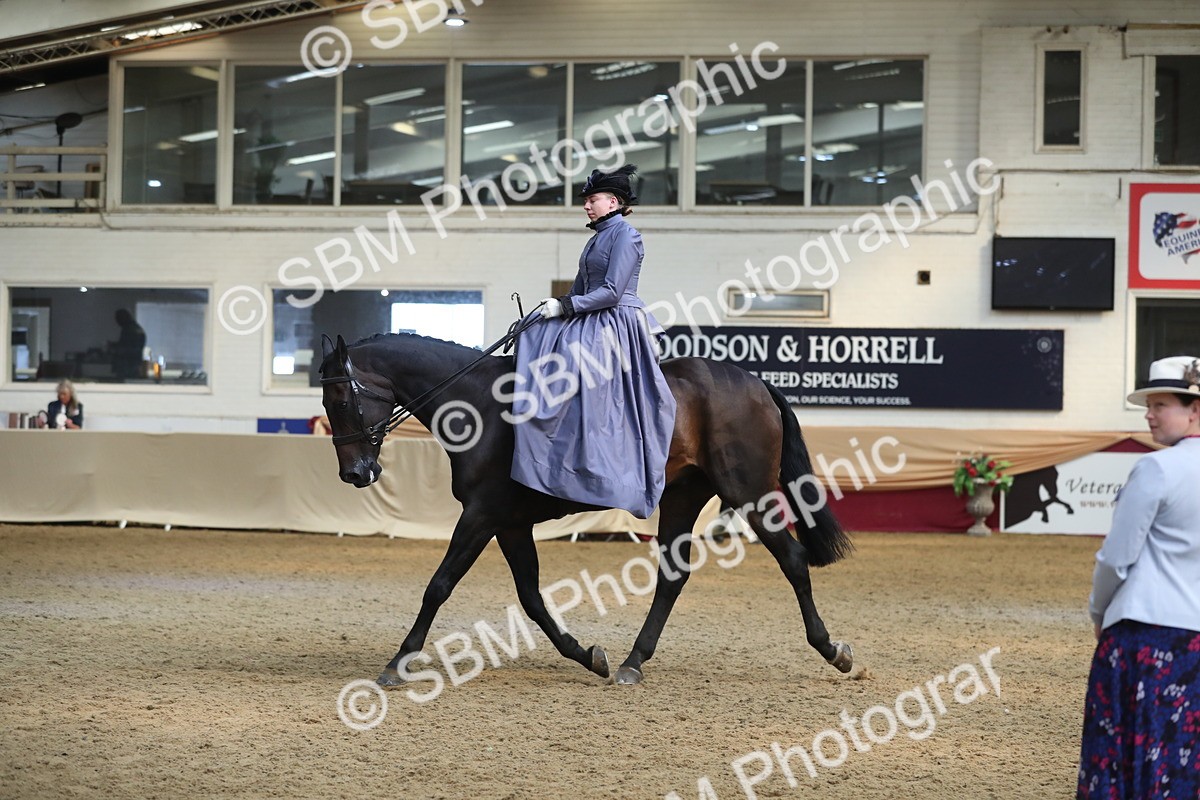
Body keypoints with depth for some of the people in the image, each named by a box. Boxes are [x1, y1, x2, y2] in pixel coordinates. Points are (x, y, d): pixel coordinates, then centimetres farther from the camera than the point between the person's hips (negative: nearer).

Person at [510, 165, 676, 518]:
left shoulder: (625, 235, -10)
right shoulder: (598, 238, 18)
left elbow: (611, 292, -18)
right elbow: (580, 288, 19)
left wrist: (565, 307, -18)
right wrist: (554, 307, 4)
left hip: (618, 324, -10)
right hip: (590, 322, 10)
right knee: (535, 335, 1)